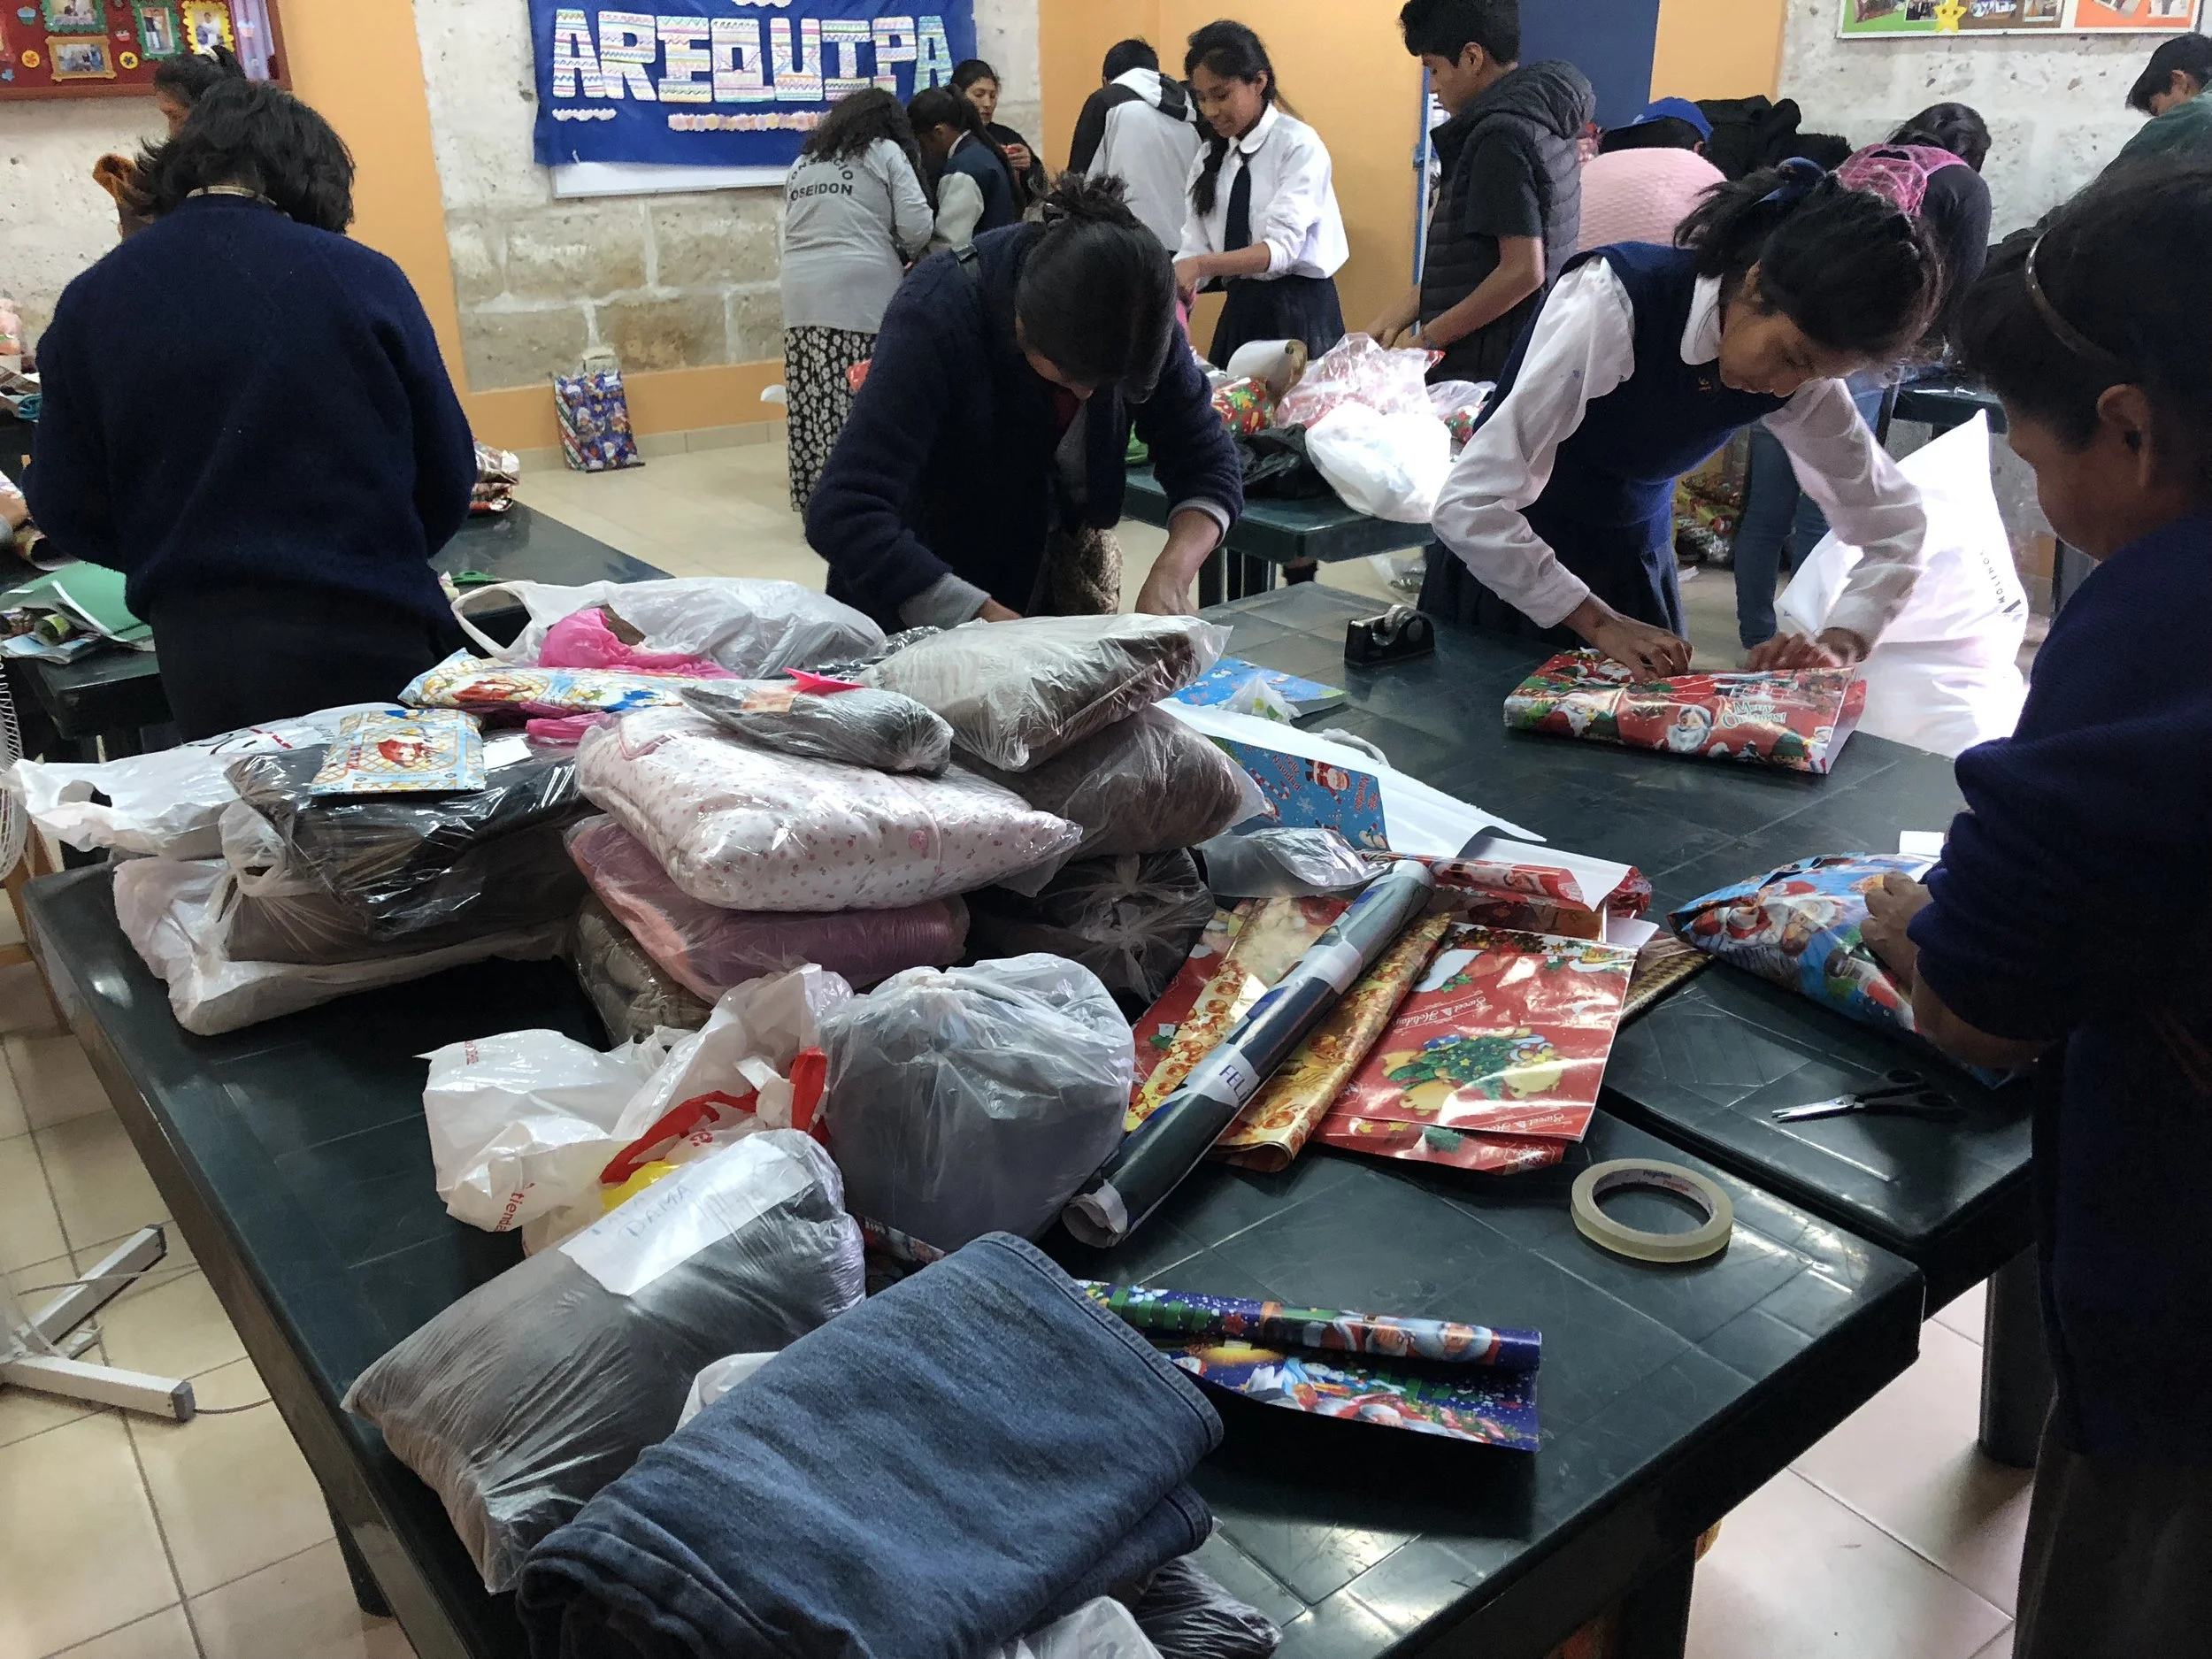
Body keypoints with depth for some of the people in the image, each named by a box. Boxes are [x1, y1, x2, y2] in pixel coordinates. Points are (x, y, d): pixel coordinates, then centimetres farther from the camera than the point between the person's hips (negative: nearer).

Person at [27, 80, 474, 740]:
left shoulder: (90, 303, 0)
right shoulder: (360, 277, -8)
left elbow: (67, 509, 5)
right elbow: (446, 472, -2)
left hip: (198, 656, 3)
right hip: (364, 638, -3)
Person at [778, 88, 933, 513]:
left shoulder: (803, 160, 25)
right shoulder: (886, 152, 9)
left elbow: (794, 228, 20)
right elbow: (917, 227, 0)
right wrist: (903, 255, 20)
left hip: (802, 295, 6)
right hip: (862, 292, -5)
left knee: (815, 404, 5)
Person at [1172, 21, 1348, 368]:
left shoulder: (1298, 144, -9)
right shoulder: (1210, 157, 9)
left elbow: (1282, 246, -20)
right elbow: (1194, 247, 4)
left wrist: (1201, 265, -33)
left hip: (1298, 310, -5)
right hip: (1239, 310, 6)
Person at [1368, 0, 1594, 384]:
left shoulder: (1503, 135, -13)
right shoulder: (1539, 124, 15)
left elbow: (1522, 270, -20)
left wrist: (1427, 338, -13)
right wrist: (1390, 322, 12)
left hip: (1487, 371, -9)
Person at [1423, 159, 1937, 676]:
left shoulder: (1802, 360, -11)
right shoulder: (1615, 302, -29)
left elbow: (1894, 524, -1)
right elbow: (1471, 504, -33)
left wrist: (1841, 643, -19)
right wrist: (1598, 622, -29)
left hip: (1634, 573, 4)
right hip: (1504, 569, -4)